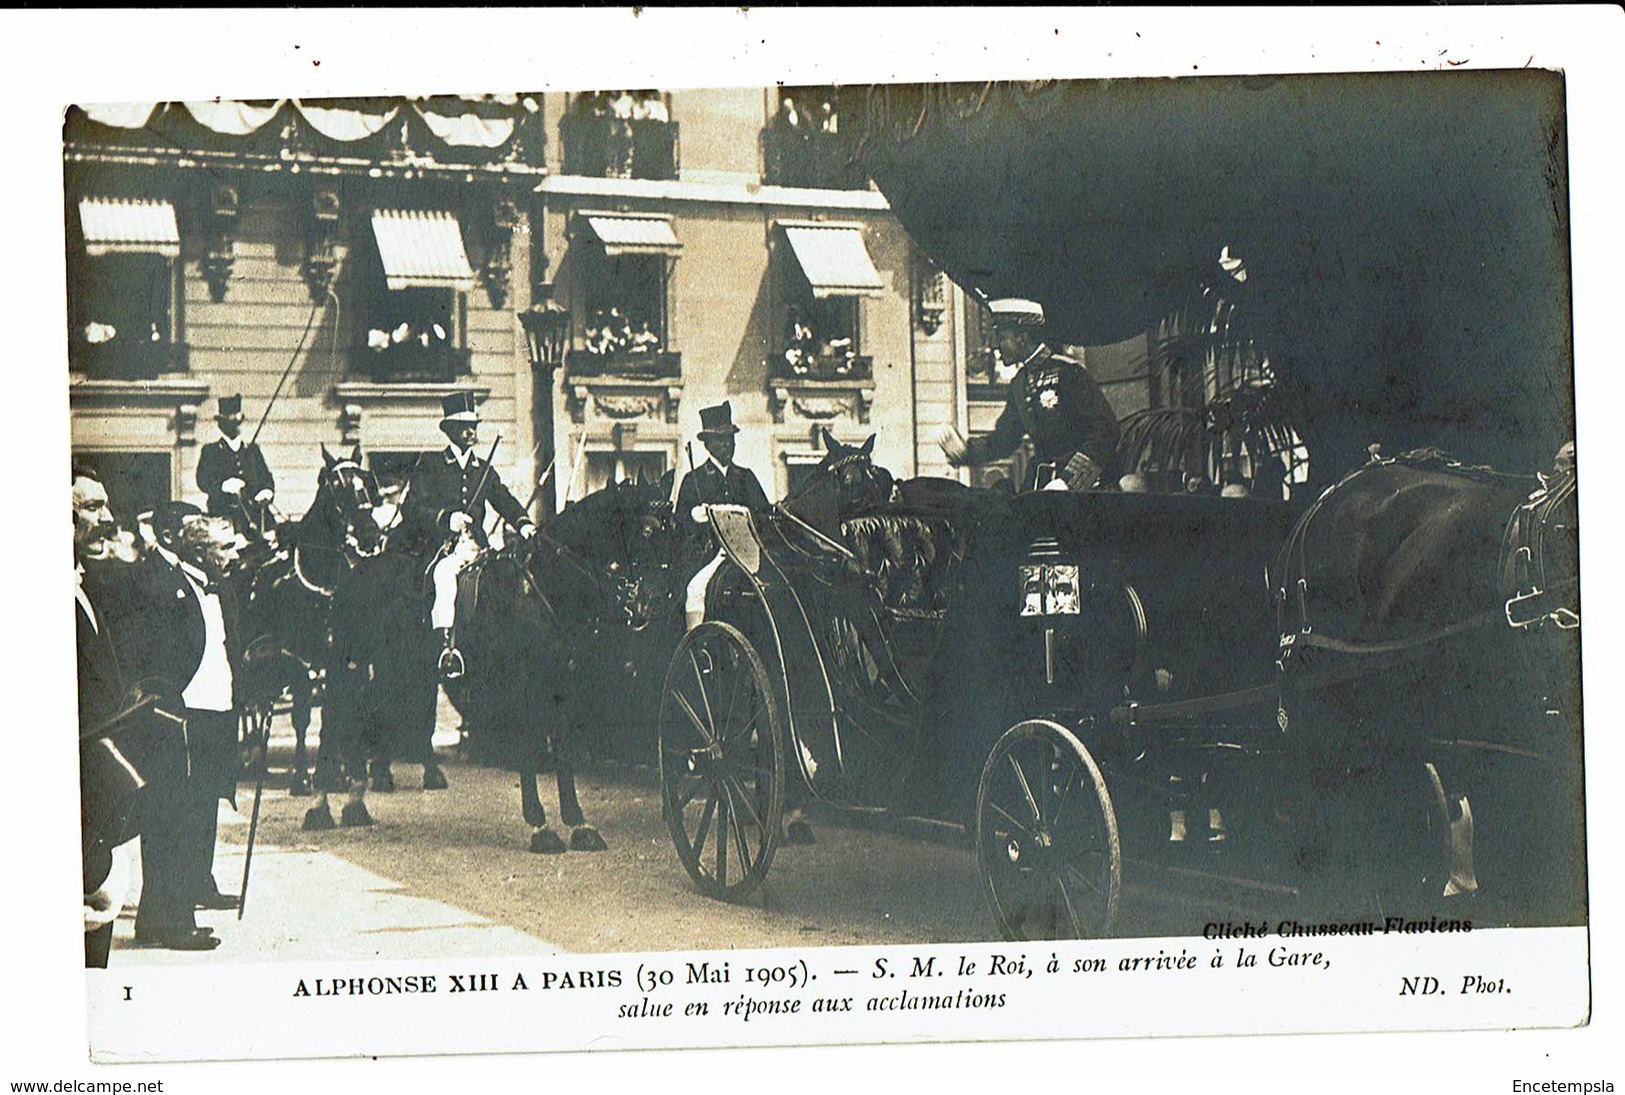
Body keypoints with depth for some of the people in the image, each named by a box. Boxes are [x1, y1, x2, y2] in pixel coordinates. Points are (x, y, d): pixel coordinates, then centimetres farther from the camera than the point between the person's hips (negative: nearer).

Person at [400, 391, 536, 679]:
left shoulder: (485, 470, 21)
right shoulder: (429, 468, 8)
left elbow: (504, 501, 15)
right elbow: (411, 509, -2)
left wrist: (523, 523, -6)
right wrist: (446, 518, -17)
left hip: (476, 547, 4)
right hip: (442, 548, -4)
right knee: (445, 574, -36)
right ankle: (447, 647, -40)